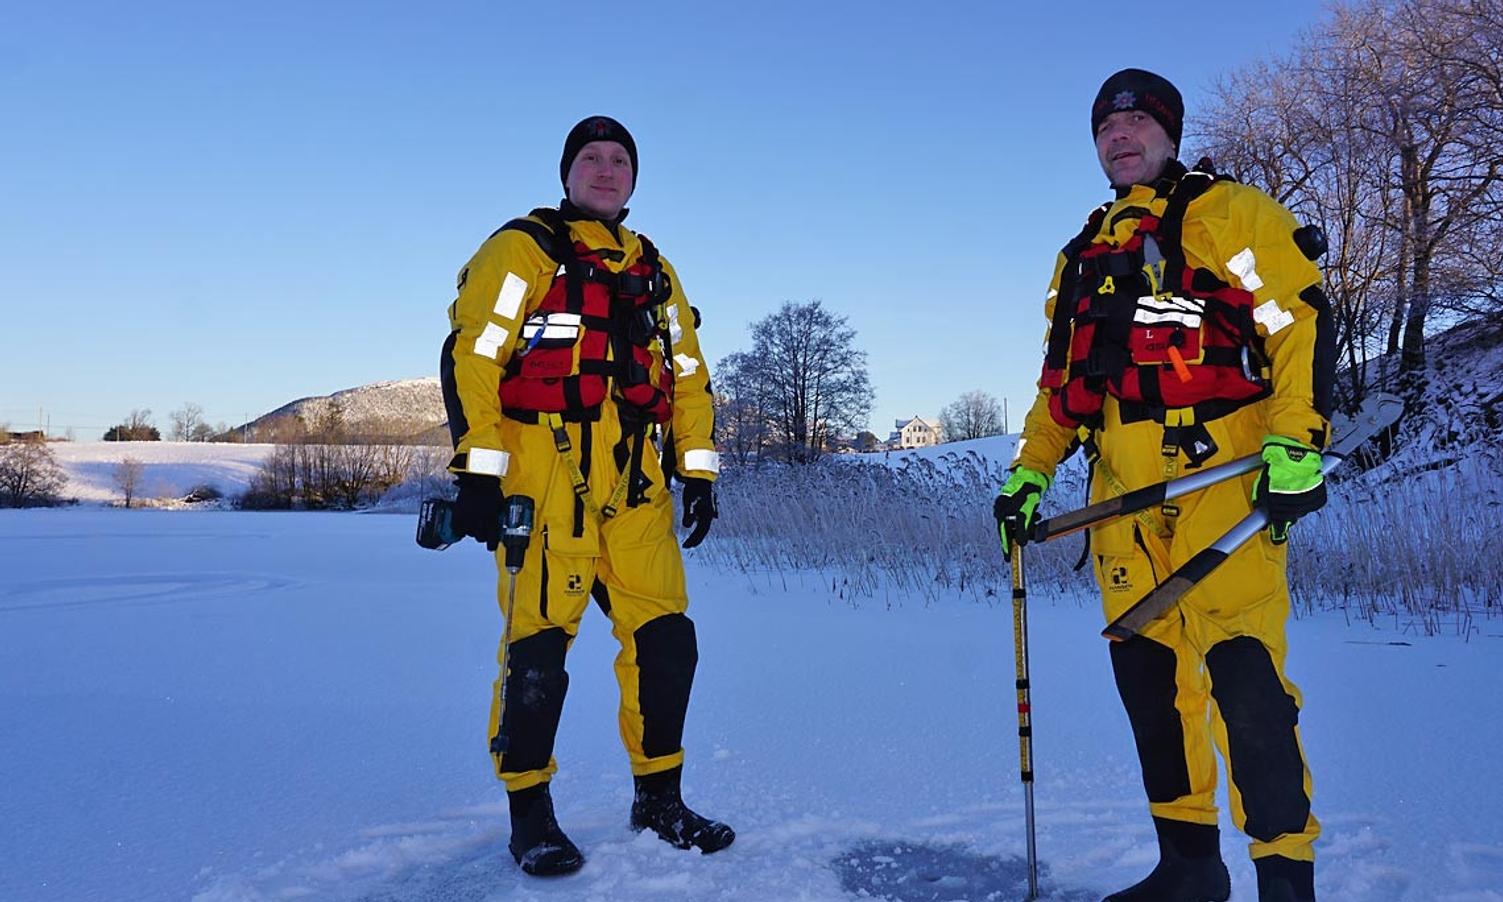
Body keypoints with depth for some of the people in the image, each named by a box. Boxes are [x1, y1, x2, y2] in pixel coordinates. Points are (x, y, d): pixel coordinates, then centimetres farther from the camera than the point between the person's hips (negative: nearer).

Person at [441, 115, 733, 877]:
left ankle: (659, 799, 19)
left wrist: (698, 471, 14)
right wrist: (477, 471, -13)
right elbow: (470, 353, -6)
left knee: (666, 637, 3)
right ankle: (529, 815, 12)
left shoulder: (653, 269, 21)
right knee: (539, 643, -6)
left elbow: (686, 373, 21)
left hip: (633, 478, 6)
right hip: (545, 473, -5)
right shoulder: (523, 248, 3)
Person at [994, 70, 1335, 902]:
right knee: (1145, 670, 7)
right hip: (1123, 488, 7)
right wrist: (1029, 473, 15)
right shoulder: (1082, 256, 23)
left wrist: (1294, 445, -17)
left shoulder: (1225, 213, 4)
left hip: (1220, 471, -6)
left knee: (1241, 669, -13)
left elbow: (1300, 319, -7)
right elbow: (1061, 381, 24)